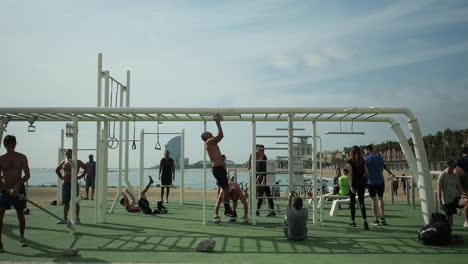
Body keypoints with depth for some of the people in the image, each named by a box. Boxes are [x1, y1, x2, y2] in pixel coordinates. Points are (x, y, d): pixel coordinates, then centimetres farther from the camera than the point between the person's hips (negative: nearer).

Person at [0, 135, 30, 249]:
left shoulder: (22, 157, 0)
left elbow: (27, 175, -4)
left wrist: (18, 185, -19)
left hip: (19, 189, 0)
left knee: (20, 214, 9)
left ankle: (22, 238, 25)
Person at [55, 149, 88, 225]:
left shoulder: (77, 162, -3)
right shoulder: (63, 163, 12)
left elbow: (86, 168, -2)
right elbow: (57, 170, 29)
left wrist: (80, 177, -7)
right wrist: (61, 177, 13)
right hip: (65, 184, 5)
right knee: (65, 202, 8)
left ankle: (77, 219, 2)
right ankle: (65, 219, 15)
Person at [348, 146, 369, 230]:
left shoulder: (350, 161, -9)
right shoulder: (363, 161, 3)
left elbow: (351, 174, -14)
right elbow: (366, 172, 5)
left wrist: (351, 185, -16)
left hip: (353, 183, -3)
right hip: (362, 183, 3)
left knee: (352, 202, 9)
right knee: (361, 202, 3)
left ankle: (353, 221, 15)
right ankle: (365, 220, -15)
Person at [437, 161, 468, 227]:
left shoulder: (455, 176, 10)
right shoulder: (442, 176, -7)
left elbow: (459, 187, 12)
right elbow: (439, 190, -9)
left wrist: (462, 194, -10)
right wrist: (440, 203, -13)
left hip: (456, 198, 5)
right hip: (447, 201, -5)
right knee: (449, 223, -4)